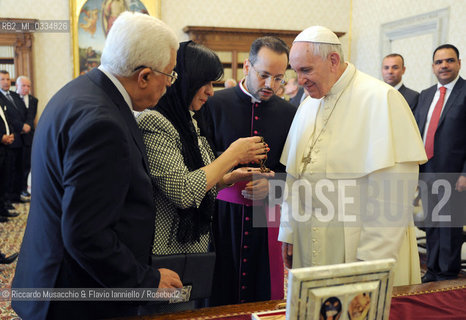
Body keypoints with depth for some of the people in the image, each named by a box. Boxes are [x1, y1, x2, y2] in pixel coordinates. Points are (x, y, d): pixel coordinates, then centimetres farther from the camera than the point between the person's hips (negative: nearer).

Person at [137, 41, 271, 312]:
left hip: (197, 248, 9)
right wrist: (232, 155, -18)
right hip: (169, 252, -9)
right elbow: (183, 192, -26)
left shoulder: (190, 121, 11)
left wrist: (231, 177, 1)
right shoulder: (154, 123, -18)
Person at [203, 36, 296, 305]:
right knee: (219, 295, 6)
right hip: (223, 212, -1)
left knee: (266, 296, 8)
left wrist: (272, 183, -11)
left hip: (267, 214, 2)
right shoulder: (216, 104, -1)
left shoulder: (289, 113, 5)